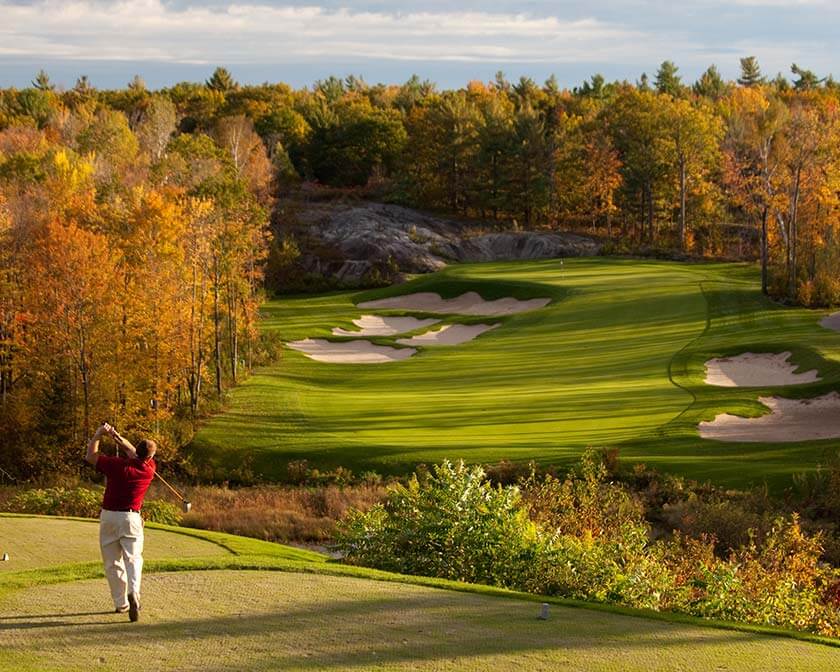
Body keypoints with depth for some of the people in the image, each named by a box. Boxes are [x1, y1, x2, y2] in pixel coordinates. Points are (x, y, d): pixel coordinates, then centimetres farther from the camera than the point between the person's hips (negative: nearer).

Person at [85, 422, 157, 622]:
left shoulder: (118, 465, -14)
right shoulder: (149, 469, -5)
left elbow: (90, 456, 2)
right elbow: (133, 452, 15)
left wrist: (98, 434, 10)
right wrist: (117, 437, 10)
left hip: (109, 516, 0)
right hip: (131, 518, 0)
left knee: (112, 562, 9)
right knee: (133, 558, -1)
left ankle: (121, 603, 11)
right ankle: (133, 592, -28)